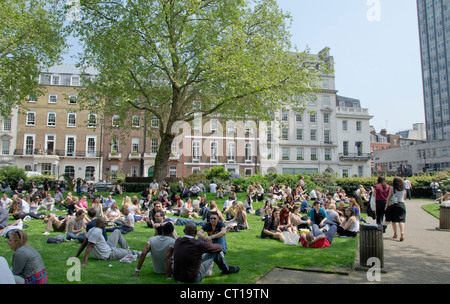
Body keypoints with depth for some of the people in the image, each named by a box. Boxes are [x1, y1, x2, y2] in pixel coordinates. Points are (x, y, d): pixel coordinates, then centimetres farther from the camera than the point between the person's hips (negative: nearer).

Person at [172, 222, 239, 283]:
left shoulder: (177, 241, -5)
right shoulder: (198, 244, -22)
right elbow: (219, 247, -5)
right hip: (193, 279, -6)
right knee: (215, 251, 3)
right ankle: (226, 269, 29)